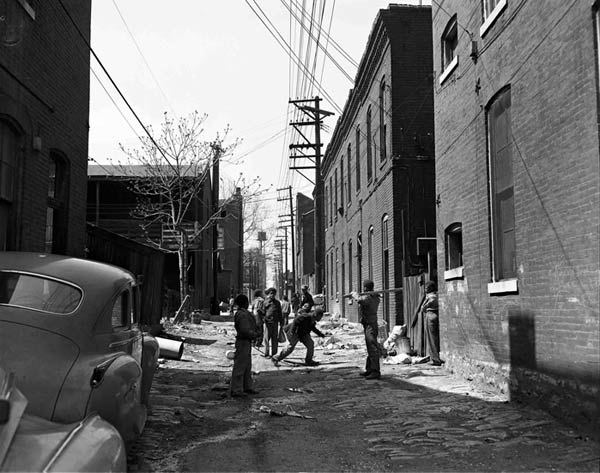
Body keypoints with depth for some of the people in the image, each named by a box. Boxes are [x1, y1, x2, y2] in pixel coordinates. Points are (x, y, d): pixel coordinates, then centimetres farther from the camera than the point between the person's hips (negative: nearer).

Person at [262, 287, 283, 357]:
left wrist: (281, 322, 14)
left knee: (275, 339, 6)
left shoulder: (277, 302, 12)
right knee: (267, 338, 0)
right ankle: (266, 354, 6)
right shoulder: (265, 302, 2)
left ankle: (274, 354, 12)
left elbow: (280, 313, 17)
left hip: (275, 323, 3)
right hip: (268, 322, -3)